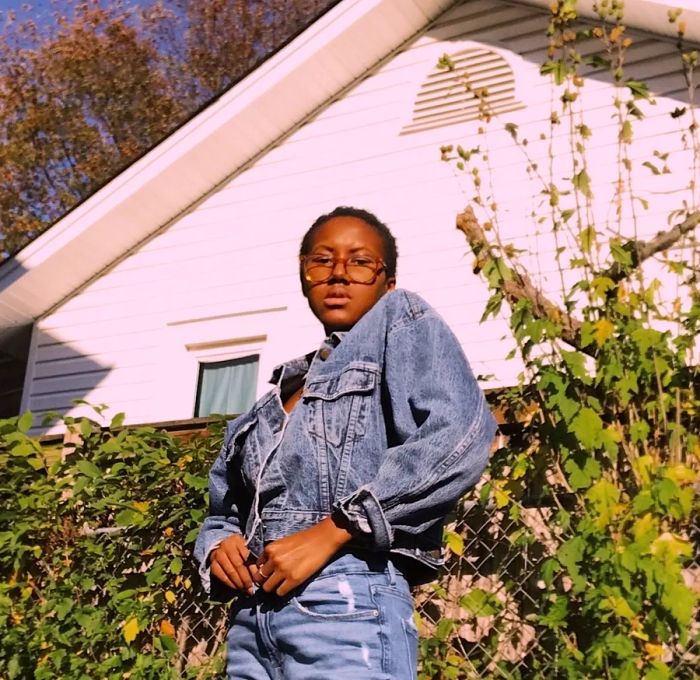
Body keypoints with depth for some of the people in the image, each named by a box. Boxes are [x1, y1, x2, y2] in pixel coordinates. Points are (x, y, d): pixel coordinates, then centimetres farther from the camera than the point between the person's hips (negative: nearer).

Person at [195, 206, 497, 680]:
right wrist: (219, 545, 1)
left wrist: (333, 529, -15)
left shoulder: (402, 324, 7)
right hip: (251, 620, 6)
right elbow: (225, 508, 25)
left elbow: (460, 438, -11)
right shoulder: (277, 398, 24)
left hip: (346, 605, -6)